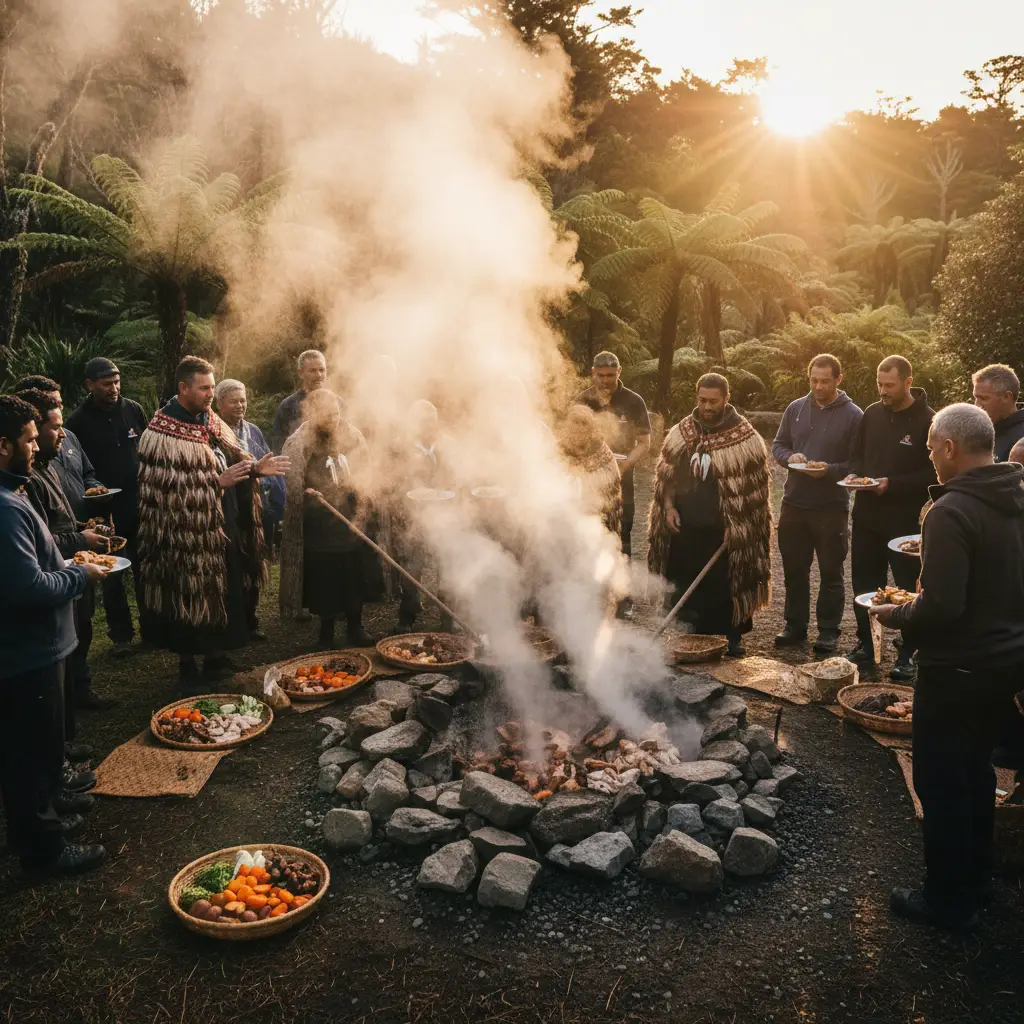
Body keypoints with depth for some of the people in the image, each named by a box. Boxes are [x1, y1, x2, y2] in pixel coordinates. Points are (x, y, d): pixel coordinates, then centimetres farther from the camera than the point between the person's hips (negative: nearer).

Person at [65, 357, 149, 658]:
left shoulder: (133, 410, 1)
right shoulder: (78, 421, -6)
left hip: (139, 506, 2)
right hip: (104, 511, -2)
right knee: (112, 576, 8)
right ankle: (121, 634, 19)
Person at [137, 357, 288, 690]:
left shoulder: (211, 421, 8)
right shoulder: (163, 433, -16)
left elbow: (233, 458, 16)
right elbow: (168, 487, -22)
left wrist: (255, 467, -3)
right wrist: (216, 482, -25)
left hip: (223, 528, 7)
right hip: (188, 534, -7)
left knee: (224, 594, 15)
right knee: (191, 598, 4)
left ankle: (216, 657, 31)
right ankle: (188, 665, 20)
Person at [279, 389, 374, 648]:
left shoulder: (352, 437, 3)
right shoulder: (298, 445, -9)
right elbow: (295, 491, -14)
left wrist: (362, 509, 2)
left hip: (352, 525, 3)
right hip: (321, 529, -3)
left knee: (355, 580, 10)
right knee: (325, 585, 5)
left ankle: (355, 630, 27)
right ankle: (327, 635, 22)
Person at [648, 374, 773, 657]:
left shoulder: (746, 437, -7)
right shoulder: (680, 432, 4)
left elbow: (756, 487, -5)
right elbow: (665, 474, 12)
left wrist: (736, 526, -9)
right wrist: (669, 506, -2)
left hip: (725, 532, -3)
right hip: (685, 528, 3)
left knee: (727, 586, 5)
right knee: (685, 587, 9)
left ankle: (732, 637, 22)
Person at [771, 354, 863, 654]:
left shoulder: (853, 415, -6)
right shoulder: (795, 408, 6)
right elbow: (778, 445, 13)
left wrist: (830, 471, -23)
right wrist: (789, 457, -8)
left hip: (832, 507, -4)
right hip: (794, 503, 4)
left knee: (831, 572, 7)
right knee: (794, 569, 12)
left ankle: (828, 631, 19)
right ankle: (795, 626, 26)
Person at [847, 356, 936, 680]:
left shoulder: (927, 421, -11)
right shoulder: (872, 414, 7)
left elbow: (934, 473, -13)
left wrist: (893, 484, -21)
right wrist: (856, 474, -4)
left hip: (906, 520, -5)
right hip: (866, 515, 5)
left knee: (908, 587, 6)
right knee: (864, 584, 12)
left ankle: (908, 653, 19)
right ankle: (865, 647, 25)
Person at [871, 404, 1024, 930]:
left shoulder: (951, 512, -24)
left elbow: (940, 608, -29)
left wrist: (895, 615, -10)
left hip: (960, 669, -9)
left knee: (941, 783, 7)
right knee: (976, 769, 24)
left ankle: (947, 901, 21)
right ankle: (975, 876, 40)